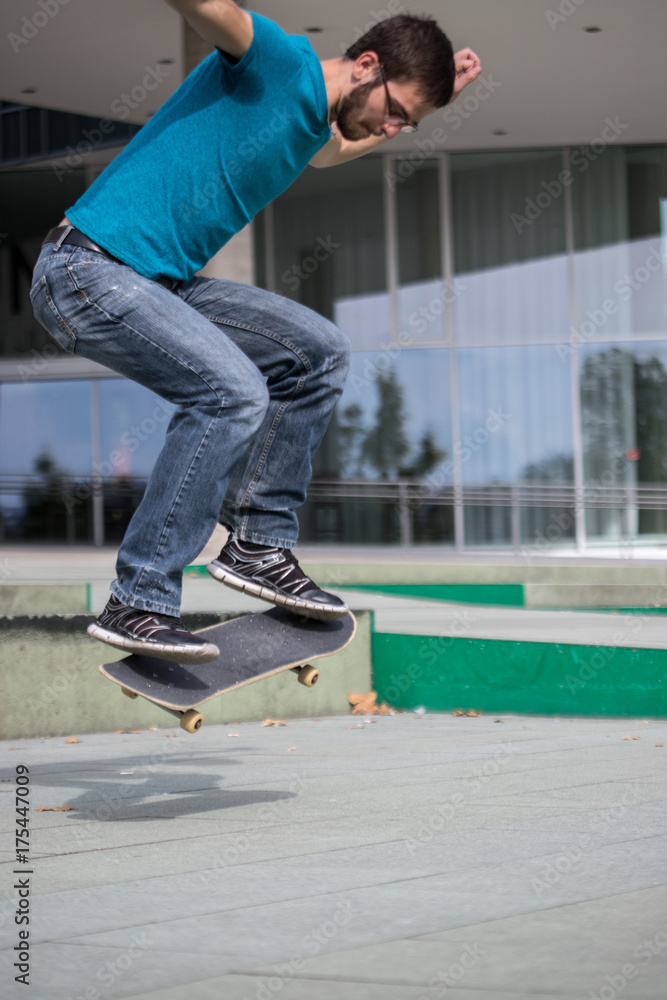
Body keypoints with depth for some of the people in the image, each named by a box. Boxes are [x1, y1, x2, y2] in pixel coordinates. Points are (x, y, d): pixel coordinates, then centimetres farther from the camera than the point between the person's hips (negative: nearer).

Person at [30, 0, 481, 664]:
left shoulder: (315, 125, 15)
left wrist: (437, 94, 35)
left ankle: (259, 543, 10)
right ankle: (137, 604, -21)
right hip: (86, 268, -10)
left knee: (317, 351, 7)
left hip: (158, 284, 10)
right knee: (232, 392, -25)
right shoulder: (276, 61, -12)